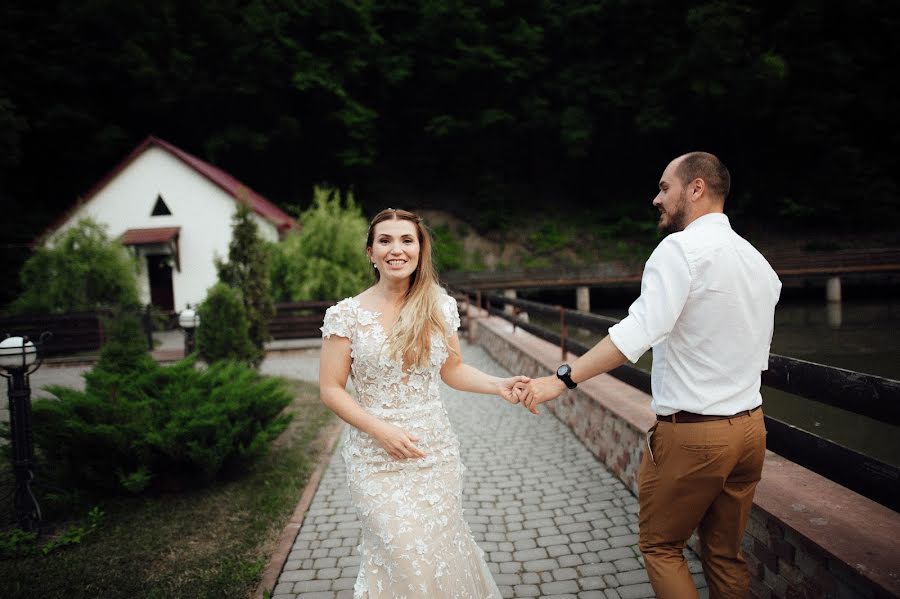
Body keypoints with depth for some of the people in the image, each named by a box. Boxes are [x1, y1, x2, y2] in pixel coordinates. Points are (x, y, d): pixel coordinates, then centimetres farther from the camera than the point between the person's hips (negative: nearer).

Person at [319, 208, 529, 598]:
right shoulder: (347, 314, -9)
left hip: (438, 451, 3)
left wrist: (498, 385, -6)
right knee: (406, 559, 1)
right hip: (378, 458, -2)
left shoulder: (440, 306, -1)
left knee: (444, 551, 12)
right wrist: (380, 430, -17)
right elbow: (331, 389, -6)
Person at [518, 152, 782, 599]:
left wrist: (563, 379, -29)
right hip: (750, 428, 7)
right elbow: (758, 354, 13)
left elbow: (640, 330, -28)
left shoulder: (681, 248, -15)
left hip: (691, 435, -7)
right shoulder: (759, 262, 9)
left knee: (660, 546, 13)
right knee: (726, 553, 19)